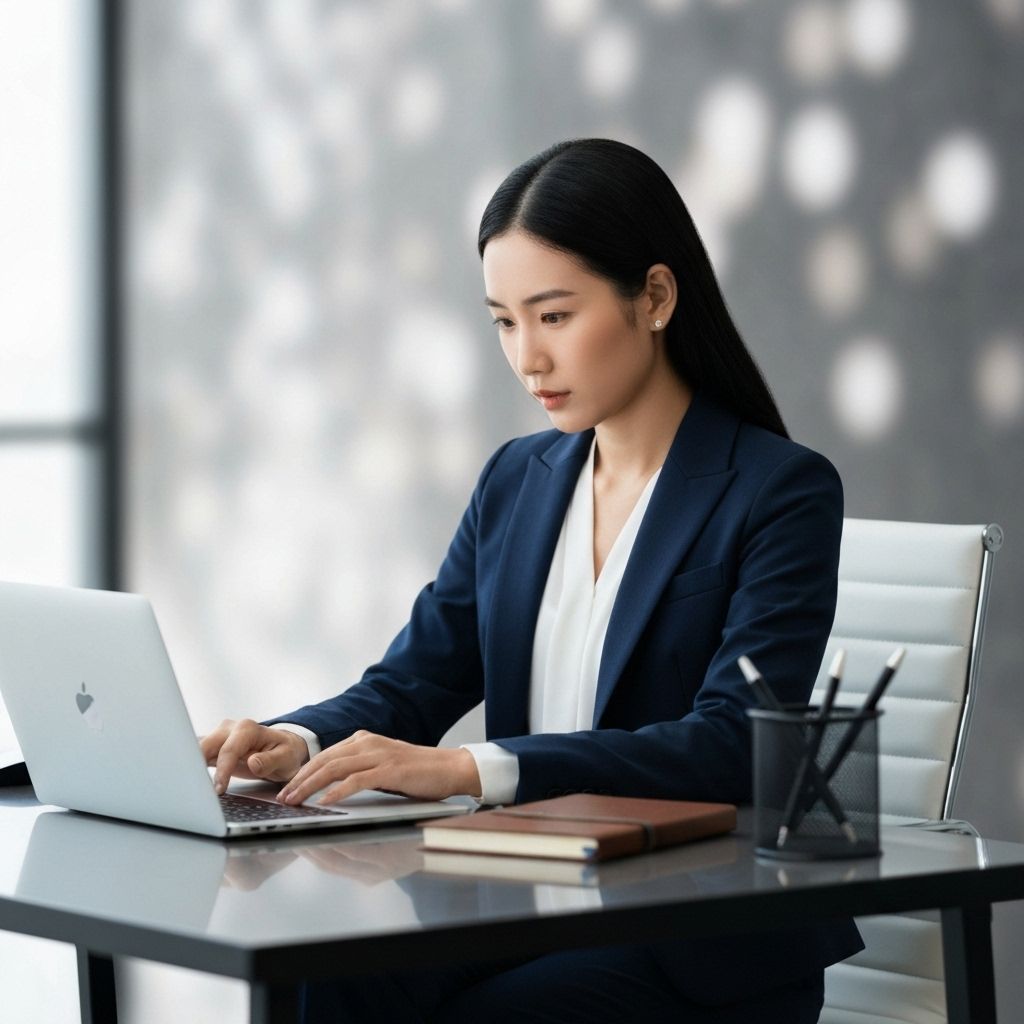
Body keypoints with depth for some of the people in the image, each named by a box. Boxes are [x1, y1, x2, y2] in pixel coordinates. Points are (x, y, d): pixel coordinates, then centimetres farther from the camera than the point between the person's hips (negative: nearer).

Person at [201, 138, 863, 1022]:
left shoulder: (783, 492, -7)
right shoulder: (518, 481, 14)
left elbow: (732, 745, -19)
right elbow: (411, 683, 11)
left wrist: (472, 768, -30)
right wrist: (299, 742, -14)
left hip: (708, 946, -4)